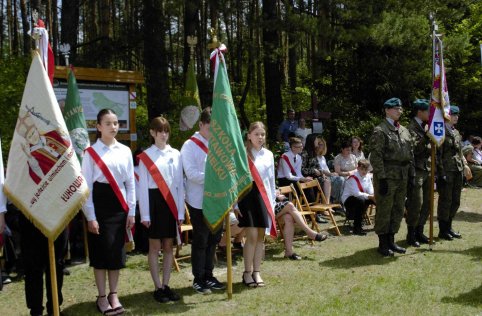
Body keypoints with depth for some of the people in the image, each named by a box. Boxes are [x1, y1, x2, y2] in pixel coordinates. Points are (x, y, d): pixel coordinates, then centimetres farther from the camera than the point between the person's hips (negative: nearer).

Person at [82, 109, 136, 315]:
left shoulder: (125, 151, 5)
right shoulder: (91, 152, -4)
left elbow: (130, 182, 8)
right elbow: (86, 185, -5)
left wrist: (131, 211, 4)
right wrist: (90, 216, -10)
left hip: (119, 205, 3)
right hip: (99, 204, -3)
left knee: (117, 251, 7)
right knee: (100, 251, 2)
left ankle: (113, 295, 19)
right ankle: (102, 297, 13)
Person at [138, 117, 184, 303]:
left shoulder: (176, 154, 7)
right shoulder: (146, 156, -1)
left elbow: (180, 183, 8)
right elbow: (143, 186, -3)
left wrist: (181, 211, 4)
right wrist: (145, 214, -8)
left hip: (172, 202, 3)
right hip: (154, 201, -3)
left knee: (169, 246, 8)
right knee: (155, 247, 4)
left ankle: (166, 285, 17)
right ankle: (158, 288, 11)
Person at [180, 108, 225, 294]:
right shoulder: (190, 146, -7)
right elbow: (191, 173, -17)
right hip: (199, 201, -5)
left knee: (213, 239, 12)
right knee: (200, 241, 2)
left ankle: (208, 275, 25)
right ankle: (198, 279, 14)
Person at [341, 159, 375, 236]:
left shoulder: (367, 177, 1)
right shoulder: (353, 178, -21)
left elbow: (371, 191, -4)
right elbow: (357, 193, -30)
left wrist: (374, 195, -27)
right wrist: (370, 196, -38)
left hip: (362, 196, 8)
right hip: (348, 199, -8)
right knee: (361, 200, -39)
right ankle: (356, 228, -34)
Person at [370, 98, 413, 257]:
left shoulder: (404, 131, 15)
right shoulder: (380, 131, -9)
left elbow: (410, 154, 17)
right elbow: (376, 157, -14)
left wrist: (411, 175, 11)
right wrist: (381, 178, -18)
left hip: (402, 177, 8)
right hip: (387, 176, -8)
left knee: (398, 210, 12)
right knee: (384, 211, 0)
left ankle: (391, 241, 23)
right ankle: (383, 244, 9)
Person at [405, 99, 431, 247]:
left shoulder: (426, 127, 15)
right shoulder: (411, 128, -9)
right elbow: (414, 148, -21)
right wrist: (427, 136, -24)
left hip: (427, 170, 8)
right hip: (416, 171, -8)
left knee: (426, 203, 10)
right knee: (416, 204, -5)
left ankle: (419, 232, 21)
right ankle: (411, 234, 7)